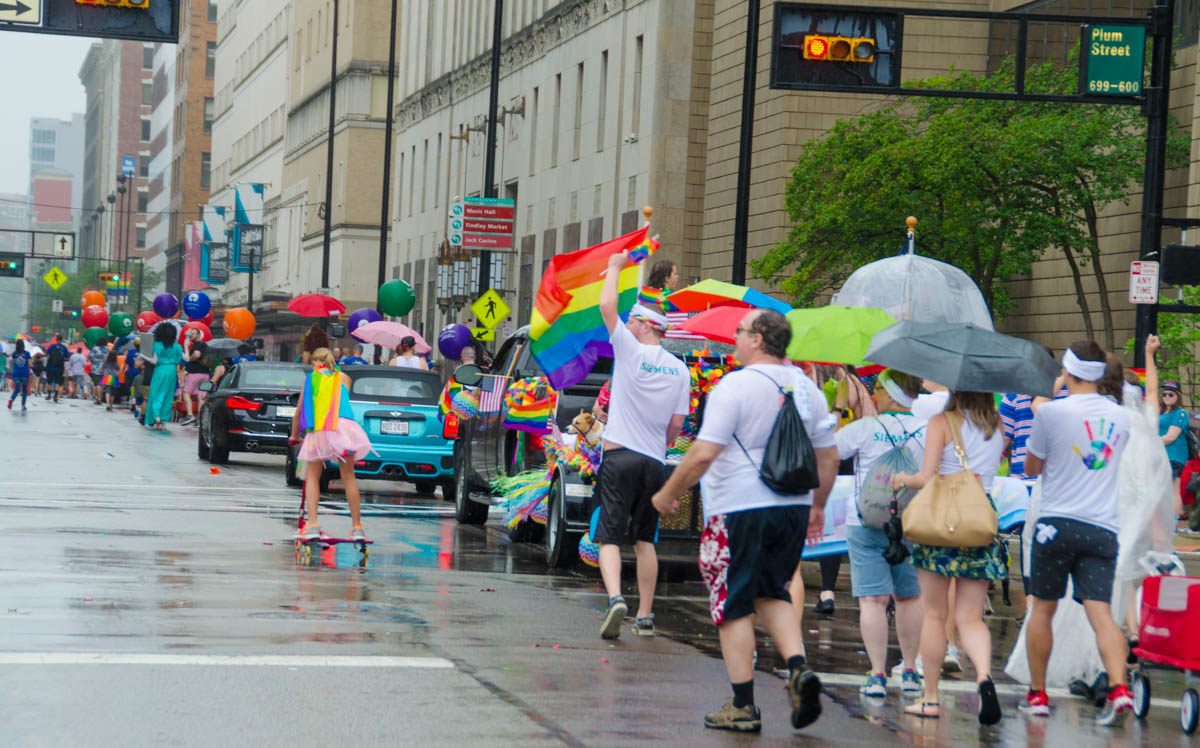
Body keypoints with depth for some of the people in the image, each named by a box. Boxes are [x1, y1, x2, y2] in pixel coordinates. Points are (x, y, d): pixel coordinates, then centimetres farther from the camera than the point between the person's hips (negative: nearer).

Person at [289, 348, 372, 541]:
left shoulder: (311, 377, 17)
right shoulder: (344, 378, 22)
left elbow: (299, 411, 20)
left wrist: (294, 435, 33)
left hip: (318, 429, -2)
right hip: (344, 424, 2)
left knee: (312, 477, 9)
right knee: (348, 477, 10)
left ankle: (312, 525, -6)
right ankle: (357, 527, 9)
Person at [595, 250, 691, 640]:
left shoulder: (630, 351, -6)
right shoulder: (680, 369, 6)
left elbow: (607, 305, -5)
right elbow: (677, 424, 7)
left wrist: (615, 266, 9)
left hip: (620, 456, -4)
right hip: (655, 462, 4)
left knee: (610, 536, -5)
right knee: (645, 540, 13)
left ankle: (615, 598, -28)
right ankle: (645, 616, 13)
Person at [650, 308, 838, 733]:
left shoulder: (735, 386, -13)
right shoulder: (807, 388, 8)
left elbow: (703, 454, -16)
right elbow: (829, 458, 13)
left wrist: (669, 492, -3)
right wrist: (818, 506, 26)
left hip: (739, 510, -6)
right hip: (792, 508, 6)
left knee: (734, 604, 3)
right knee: (772, 594, 21)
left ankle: (743, 706, 5)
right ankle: (798, 666, -3)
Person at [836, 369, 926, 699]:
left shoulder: (864, 429, -8)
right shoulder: (929, 432, 1)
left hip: (867, 522, -3)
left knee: (873, 600, -4)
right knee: (909, 598, 16)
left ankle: (877, 675, -9)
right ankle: (909, 671, 22)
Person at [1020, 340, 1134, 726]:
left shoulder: (1051, 412, -5)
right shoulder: (1120, 416, 8)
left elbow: (1032, 467, 6)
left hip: (1057, 524, -3)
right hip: (1102, 528, 3)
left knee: (1042, 608, 11)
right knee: (1101, 612, -4)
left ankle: (1037, 694, 16)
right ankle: (1118, 688, -24)